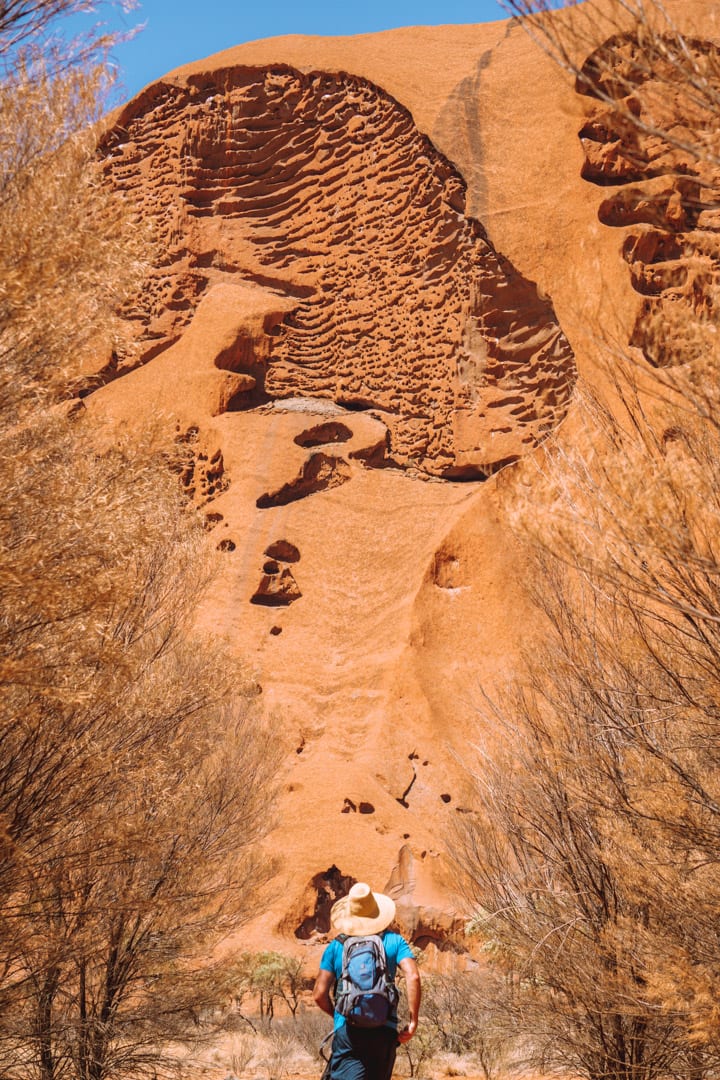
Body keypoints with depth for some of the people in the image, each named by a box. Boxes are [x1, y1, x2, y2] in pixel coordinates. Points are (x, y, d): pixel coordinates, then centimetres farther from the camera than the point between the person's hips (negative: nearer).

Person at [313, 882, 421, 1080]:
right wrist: (413, 1021, -3)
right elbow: (413, 976, -7)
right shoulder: (393, 941, 8)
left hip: (347, 1032, -1)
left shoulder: (336, 947, 9)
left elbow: (319, 994, 5)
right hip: (384, 1030, 2)